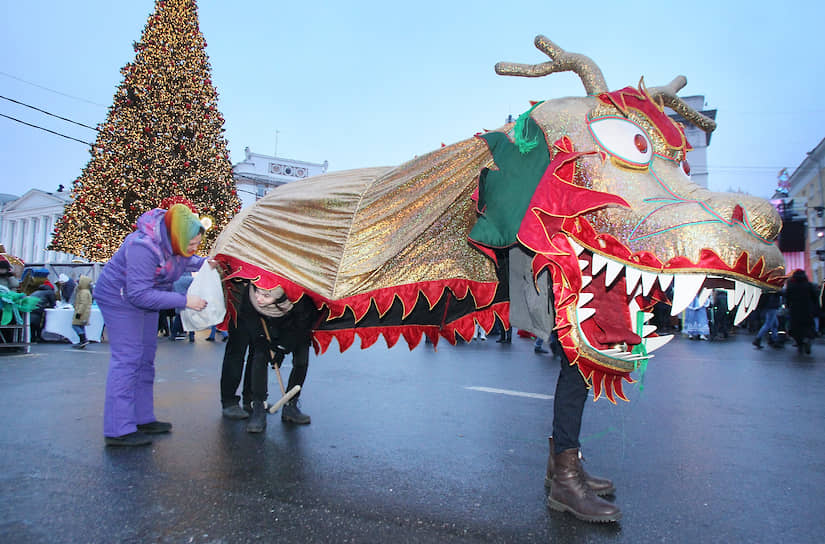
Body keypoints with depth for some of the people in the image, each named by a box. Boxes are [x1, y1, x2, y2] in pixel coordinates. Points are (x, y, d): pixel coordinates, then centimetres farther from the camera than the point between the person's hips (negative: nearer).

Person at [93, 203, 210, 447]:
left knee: (145, 358, 11)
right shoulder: (143, 246, -34)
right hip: (118, 297, -9)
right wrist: (185, 301, -33)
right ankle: (118, 430, -10)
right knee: (127, 358, -14)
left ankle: (142, 419, 19)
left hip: (144, 296, 9)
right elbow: (139, 294, -33)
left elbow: (184, 260, 12)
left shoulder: (175, 241, -10)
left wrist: (205, 263, -10)